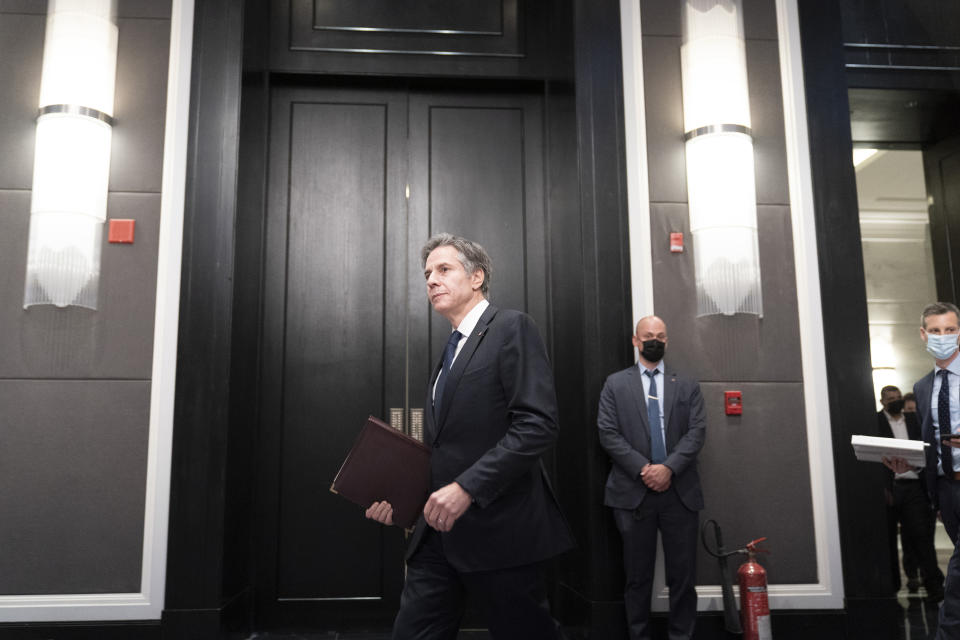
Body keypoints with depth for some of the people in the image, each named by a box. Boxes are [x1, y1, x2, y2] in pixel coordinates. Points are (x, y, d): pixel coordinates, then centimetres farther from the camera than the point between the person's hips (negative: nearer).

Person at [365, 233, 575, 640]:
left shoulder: (511, 328, -7)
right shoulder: (451, 350, 18)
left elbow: (538, 425, -19)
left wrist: (467, 486, -23)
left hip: (497, 529, -7)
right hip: (440, 530, 7)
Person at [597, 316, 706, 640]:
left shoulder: (688, 386, 12)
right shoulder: (615, 384, 8)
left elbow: (697, 431, 1)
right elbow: (608, 433, -1)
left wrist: (669, 468, -13)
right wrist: (642, 468, -12)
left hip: (680, 491, 1)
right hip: (633, 492, -1)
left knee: (683, 574, 5)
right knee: (638, 575, 7)